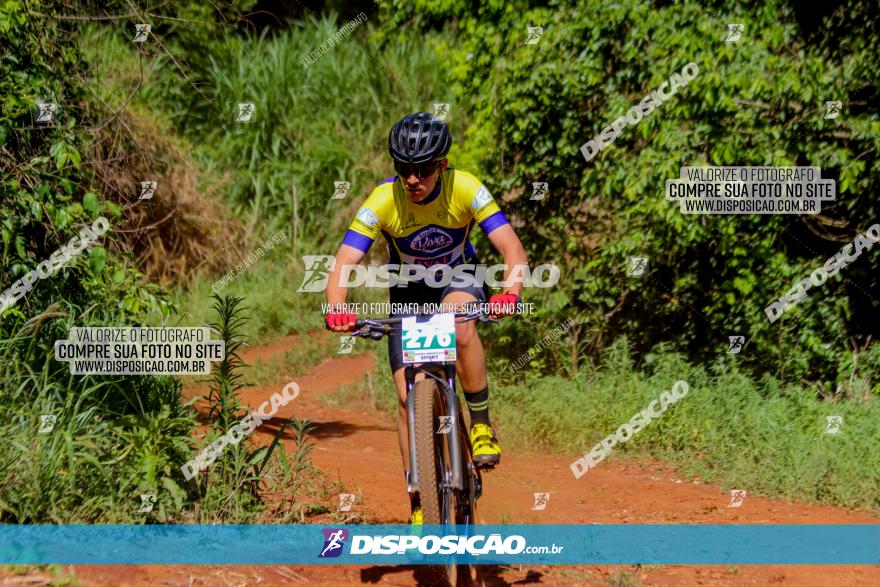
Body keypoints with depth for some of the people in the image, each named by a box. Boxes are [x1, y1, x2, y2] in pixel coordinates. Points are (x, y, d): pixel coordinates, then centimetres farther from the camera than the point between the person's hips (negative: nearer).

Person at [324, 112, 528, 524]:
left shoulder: (465, 189, -25)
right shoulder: (383, 200, -25)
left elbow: (512, 249, -30)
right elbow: (344, 262, -31)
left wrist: (509, 293, -51)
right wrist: (337, 309, -51)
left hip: (458, 279, -1)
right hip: (408, 293, 1)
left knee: (460, 324, -38)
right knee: (409, 397, -8)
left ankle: (482, 425, -19)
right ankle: (419, 504, 5)